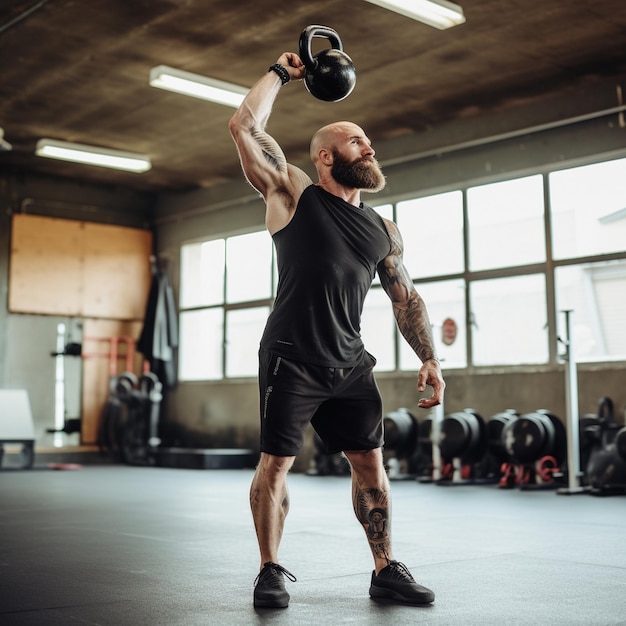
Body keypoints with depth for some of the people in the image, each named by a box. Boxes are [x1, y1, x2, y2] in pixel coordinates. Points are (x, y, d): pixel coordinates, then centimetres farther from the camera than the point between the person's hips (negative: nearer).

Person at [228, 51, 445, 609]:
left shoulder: (383, 229, 13)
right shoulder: (293, 195, 1)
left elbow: (406, 297, 15)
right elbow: (245, 127, -5)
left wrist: (429, 358, 5)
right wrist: (281, 74, 8)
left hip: (350, 364, 5)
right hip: (292, 361, -4)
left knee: (370, 462, 7)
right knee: (276, 462, -2)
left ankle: (386, 570, 19)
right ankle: (271, 571, 14)